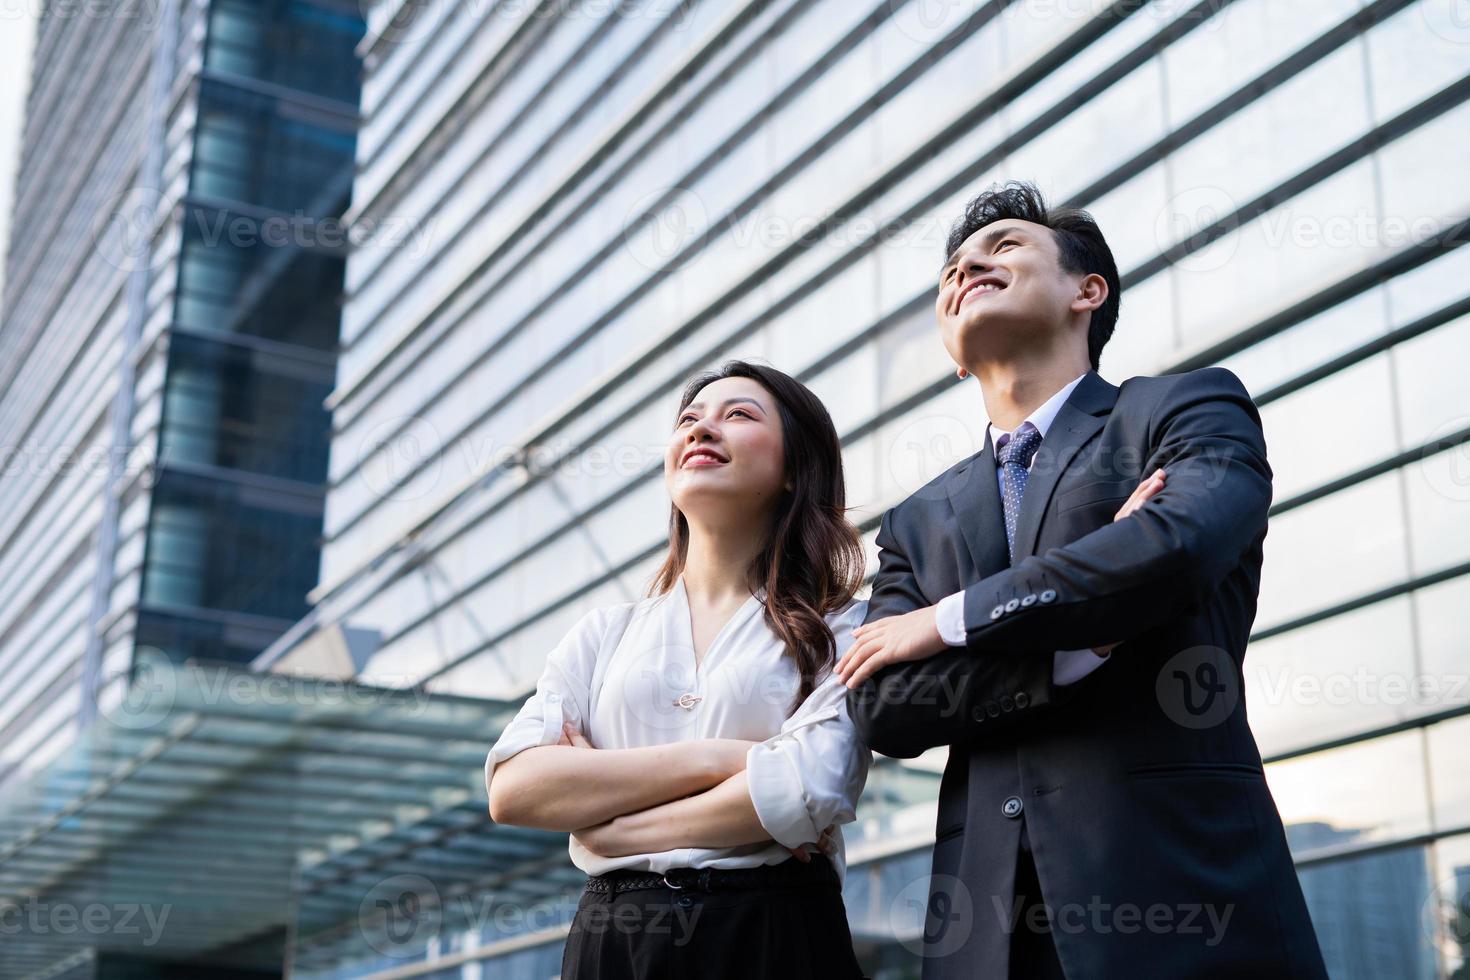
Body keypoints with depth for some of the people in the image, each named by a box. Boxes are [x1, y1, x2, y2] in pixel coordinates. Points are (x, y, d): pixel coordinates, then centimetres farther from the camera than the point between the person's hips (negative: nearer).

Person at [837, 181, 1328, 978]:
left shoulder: (1190, 408, 5)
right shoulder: (919, 523, 15)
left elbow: (1179, 543, -16)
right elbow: (880, 708, 2)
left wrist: (949, 622, -5)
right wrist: (1090, 641, -11)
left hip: (1183, 884, -3)